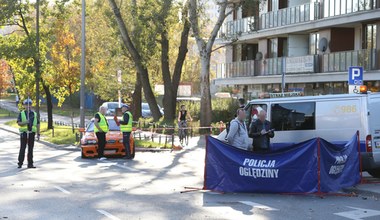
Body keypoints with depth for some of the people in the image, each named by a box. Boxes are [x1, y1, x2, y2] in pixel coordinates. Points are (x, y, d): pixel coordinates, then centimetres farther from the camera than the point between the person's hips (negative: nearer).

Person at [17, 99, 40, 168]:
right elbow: (19, 123, -4)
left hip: (32, 133, 2)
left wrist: (38, 133, 4)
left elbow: (37, 124, 10)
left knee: (30, 149, 4)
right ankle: (20, 163, 2)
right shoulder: (21, 113, 3)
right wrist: (25, 122, -22)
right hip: (24, 133, -2)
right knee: (22, 148, -4)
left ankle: (30, 164, 7)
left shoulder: (34, 114, 10)